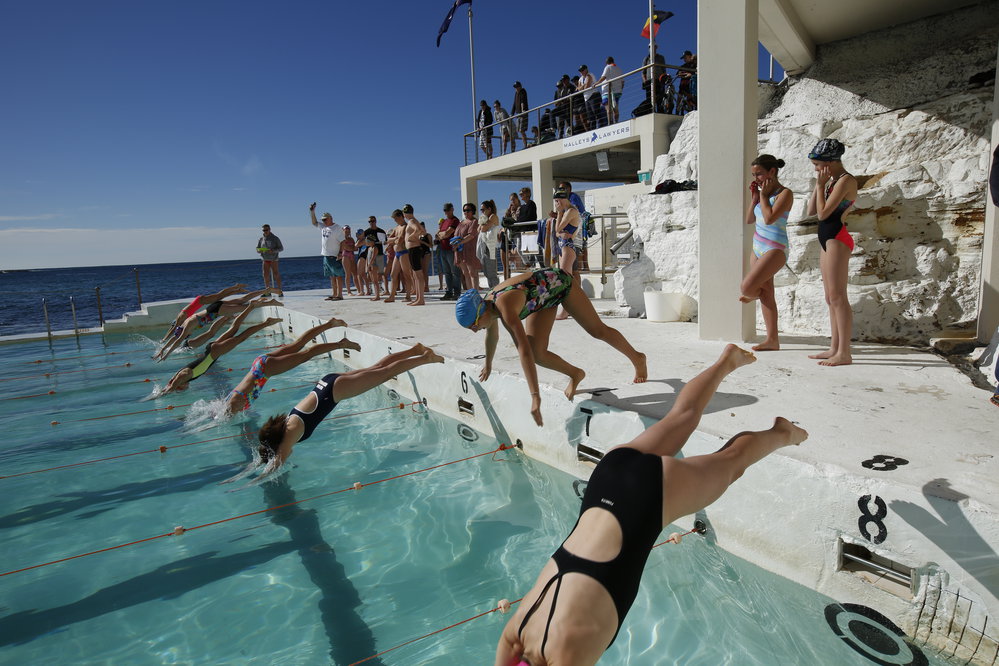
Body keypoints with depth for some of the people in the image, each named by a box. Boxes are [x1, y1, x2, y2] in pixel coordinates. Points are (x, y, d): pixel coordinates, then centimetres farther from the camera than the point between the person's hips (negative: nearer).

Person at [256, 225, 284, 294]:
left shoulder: (275, 238, -2)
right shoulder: (261, 239, 8)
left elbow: (281, 248, -3)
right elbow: (257, 249, 13)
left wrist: (273, 251, -20)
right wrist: (260, 250, -12)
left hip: (273, 259, -4)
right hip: (265, 260, 4)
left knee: (276, 275, -8)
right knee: (266, 275, -1)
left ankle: (280, 291, -5)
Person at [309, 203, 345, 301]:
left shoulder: (337, 228, -7)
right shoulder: (323, 227, 15)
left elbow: (342, 241, -11)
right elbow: (314, 223, 29)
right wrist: (312, 212, 16)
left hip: (335, 256, -8)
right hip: (326, 256, 8)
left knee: (338, 276, -5)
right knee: (331, 276, 10)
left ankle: (340, 295, -5)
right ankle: (334, 294, 15)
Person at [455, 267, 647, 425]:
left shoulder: (505, 305, -41)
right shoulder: (487, 304, -16)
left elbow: (524, 351, -47)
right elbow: (492, 335, 8)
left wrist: (535, 396, -49)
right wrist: (488, 365, 23)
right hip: (543, 300, 7)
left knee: (598, 330, 9)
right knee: (538, 354, -10)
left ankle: (637, 359, 34)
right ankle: (575, 374, 15)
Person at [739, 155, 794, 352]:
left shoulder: (785, 193, -9)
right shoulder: (763, 193, 13)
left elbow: (769, 218, -21)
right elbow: (749, 220, 13)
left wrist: (763, 195, -11)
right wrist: (754, 197, 4)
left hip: (775, 249, -8)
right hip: (758, 247, 8)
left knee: (747, 287, -20)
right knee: (766, 295, 7)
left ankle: (754, 294, 18)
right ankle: (772, 340, 11)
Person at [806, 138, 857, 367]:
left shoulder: (846, 180, -11)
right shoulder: (832, 181, 17)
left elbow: (823, 213, -17)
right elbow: (811, 211, 16)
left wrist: (821, 185, -9)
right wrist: (818, 185, 10)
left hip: (837, 240, -10)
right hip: (828, 240, 10)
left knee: (837, 297, -11)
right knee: (831, 299, 11)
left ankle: (844, 353, -9)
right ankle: (834, 348, 17)